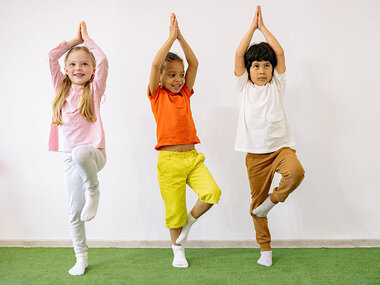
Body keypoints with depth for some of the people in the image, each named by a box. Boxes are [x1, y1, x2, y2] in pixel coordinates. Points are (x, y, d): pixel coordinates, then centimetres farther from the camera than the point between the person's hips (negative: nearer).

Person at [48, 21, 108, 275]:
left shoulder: (94, 90, 2)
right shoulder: (62, 88, 12)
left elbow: (103, 61, -10)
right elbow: (51, 56, 7)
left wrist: (87, 38, 4)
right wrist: (75, 40, 13)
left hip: (93, 152, -4)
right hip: (70, 158, 4)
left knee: (80, 154, -42)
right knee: (75, 213, 4)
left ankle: (93, 191, -14)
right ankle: (81, 258, 21)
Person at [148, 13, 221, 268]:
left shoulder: (185, 93, 12)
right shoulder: (157, 95, 2)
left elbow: (194, 63, 5)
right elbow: (155, 64, -12)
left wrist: (181, 37, 3)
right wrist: (171, 37, -6)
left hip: (193, 157, 4)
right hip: (169, 160, -3)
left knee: (212, 192, -16)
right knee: (174, 209, 4)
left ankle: (190, 221, 13)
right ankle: (178, 251, 28)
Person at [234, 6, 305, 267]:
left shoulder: (277, 85, 8)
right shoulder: (244, 87, 7)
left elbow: (280, 52, 1)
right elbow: (239, 54, -2)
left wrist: (263, 26, 7)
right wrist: (252, 26, 3)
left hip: (280, 145, 0)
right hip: (255, 152, 1)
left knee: (296, 172, -33)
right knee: (257, 201, 5)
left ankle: (273, 200, -3)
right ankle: (265, 249, 22)